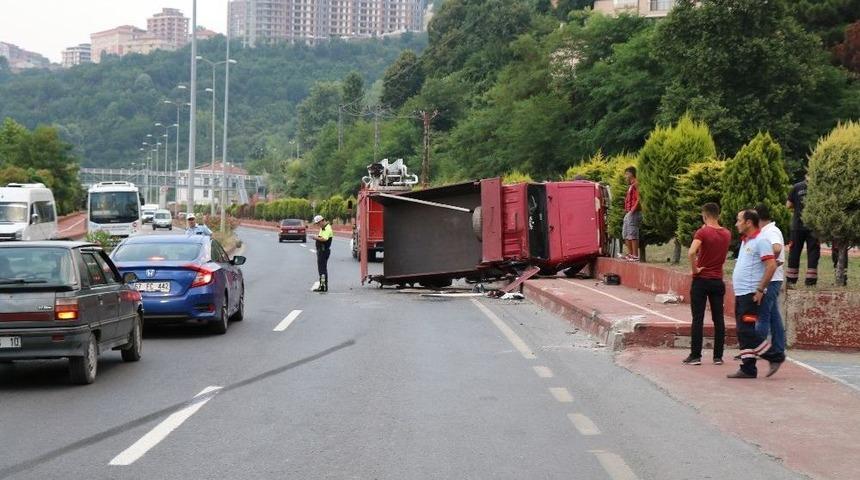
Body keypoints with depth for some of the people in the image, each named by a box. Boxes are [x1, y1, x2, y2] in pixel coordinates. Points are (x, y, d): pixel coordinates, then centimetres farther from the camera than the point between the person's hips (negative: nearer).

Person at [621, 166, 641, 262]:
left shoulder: (636, 185, -12)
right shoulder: (631, 186, 19)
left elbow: (638, 200, -20)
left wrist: (631, 211, -22)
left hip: (634, 213, -11)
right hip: (628, 214, 11)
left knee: (633, 234, -10)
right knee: (626, 234, 15)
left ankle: (635, 256, -9)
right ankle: (630, 254, 22)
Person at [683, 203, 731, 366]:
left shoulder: (702, 232, -12)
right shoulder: (727, 234, 5)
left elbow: (691, 253, -29)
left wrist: (694, 269, -14)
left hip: (701, 279, -4)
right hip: (718, 280, 4)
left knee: (698, 319, -1)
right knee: (718, 319, 7)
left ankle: (695, 356, 0)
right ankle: (718, 356, 8)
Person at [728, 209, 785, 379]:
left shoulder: (760, 241, -12)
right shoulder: (745, 241, 18)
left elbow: (771, 266, -20)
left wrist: (760, 290, -20)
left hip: (751, 294, -9)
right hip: (740, 294, 9)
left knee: (746, 330, -12)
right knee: (743, 333, 8)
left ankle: (775, 357, -2)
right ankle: (748, 369, 11)